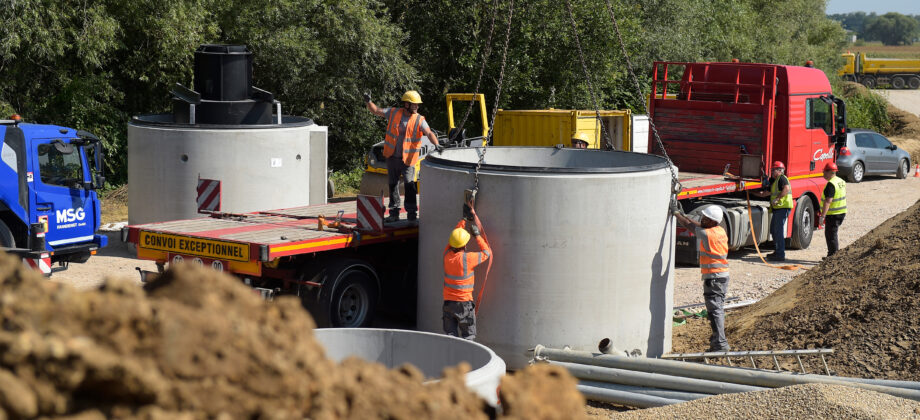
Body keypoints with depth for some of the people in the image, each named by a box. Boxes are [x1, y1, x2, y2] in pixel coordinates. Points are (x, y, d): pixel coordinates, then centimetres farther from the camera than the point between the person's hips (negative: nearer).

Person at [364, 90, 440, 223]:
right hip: (392, 157, 3)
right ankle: (394, 213, 20)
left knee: (410, 185, -11)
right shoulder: (393, 113, 0)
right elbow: (376, 110, 7)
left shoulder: (419, 120, -6)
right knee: (393, 185, 10)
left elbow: (429, 133, -19)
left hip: (408, 159, -3)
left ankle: (412, 212, -3)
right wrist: (368, 102, -11)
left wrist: (436, 145, -36)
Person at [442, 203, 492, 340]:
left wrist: (464, 219, 23)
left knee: (450, 335, 6)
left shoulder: (447, 254, -2)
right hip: (464, 303, -5)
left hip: (448, 302, 5)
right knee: (467, 337, 5)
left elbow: (455, 233, 16)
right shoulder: (467, 258, -17)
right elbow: (487, 253, -1)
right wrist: (477, 235, 5)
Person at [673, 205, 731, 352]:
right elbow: (698, 225, 23)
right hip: (723, 275, 9)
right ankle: (717, 339, 23)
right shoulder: (720, 231, 9)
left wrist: (676, 213, 12)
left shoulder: (708, 234, -15)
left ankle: (720, 344, -13)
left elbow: (689, 225, -3)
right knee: (719, 309, 16)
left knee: (714, 310, -9)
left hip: (713, 277, -9)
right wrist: (682, 214, 26)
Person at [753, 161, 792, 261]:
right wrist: (753, 193, 35)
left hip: (783, 207, -11)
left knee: (778, 231, -11)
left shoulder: (782, 178, -7)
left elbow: (786, 188, -25)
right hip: (778, 208, 11)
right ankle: (777, 252, 26)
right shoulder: (774, 181, 25)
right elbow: (765, 193, 33)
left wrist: (778, 198, -27)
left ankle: (780, 255, -10)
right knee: (773, 230, 18)